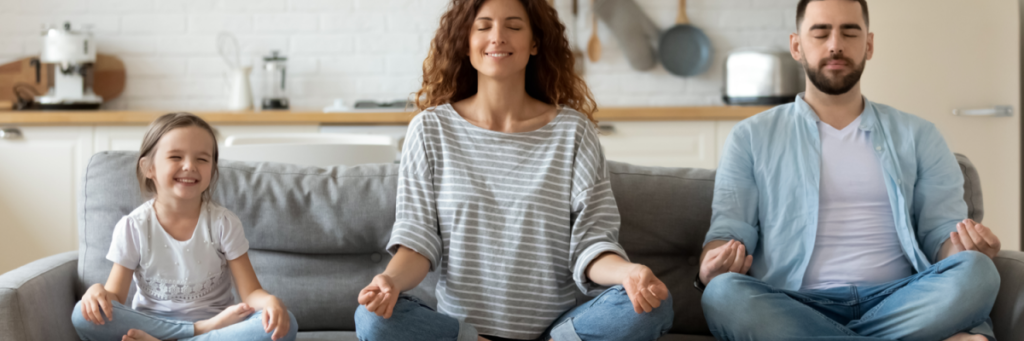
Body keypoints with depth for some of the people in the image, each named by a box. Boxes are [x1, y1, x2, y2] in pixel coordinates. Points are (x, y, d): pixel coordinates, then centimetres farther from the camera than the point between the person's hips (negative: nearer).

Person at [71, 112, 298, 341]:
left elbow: (250, 292, -5)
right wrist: (98, 292, -26)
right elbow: (116, 295, -2)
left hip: (216, 322, 0)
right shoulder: (132, 227, -3)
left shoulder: (224, 223, -3)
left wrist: (270, 302, -29)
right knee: (84, 316, -28)